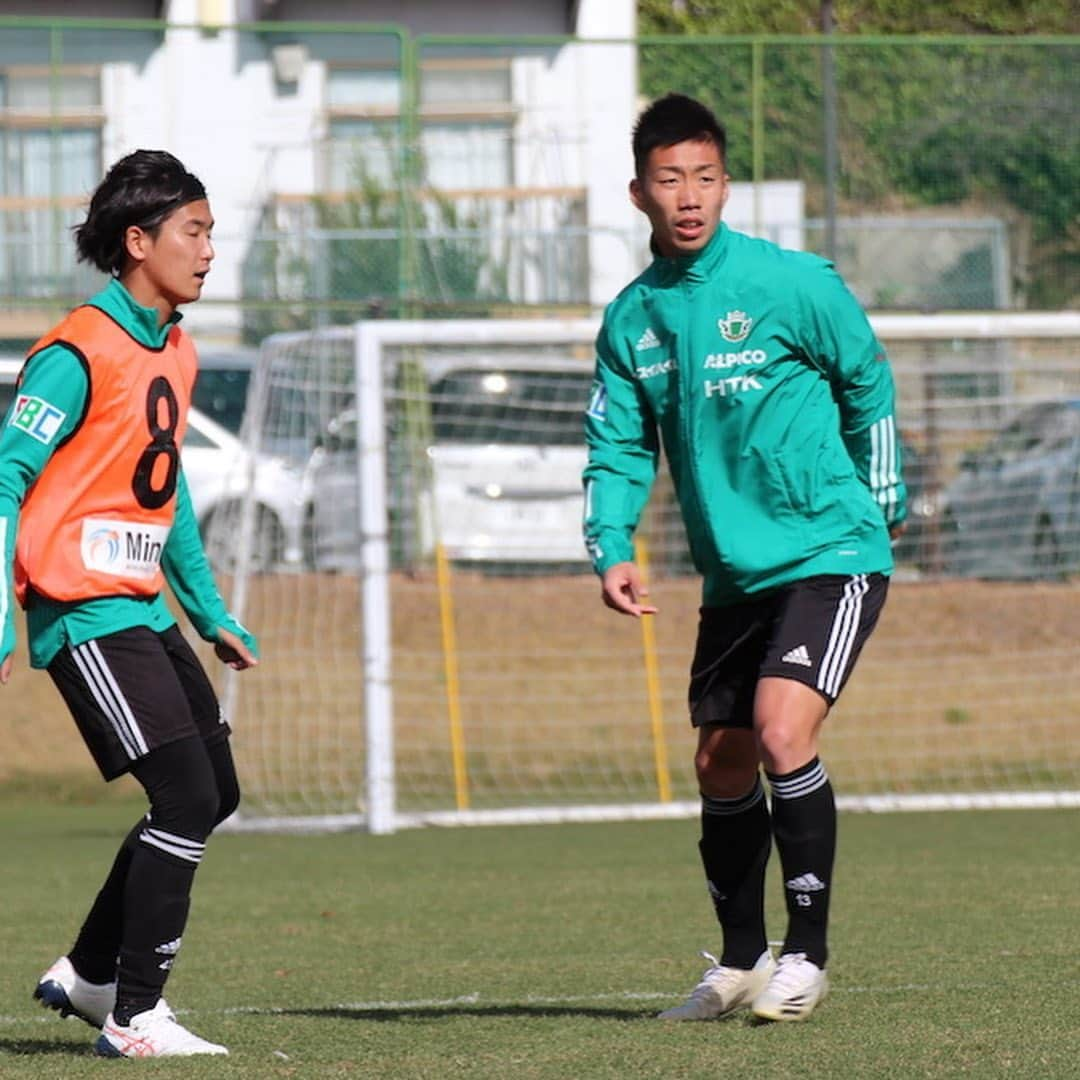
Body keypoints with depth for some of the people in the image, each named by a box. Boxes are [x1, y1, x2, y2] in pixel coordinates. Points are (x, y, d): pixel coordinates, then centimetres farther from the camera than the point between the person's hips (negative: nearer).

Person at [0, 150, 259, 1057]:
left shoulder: (174, 353, 14)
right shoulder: (79, 354, -14)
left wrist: (213, 614, 25)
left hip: (143, 612, 9)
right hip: (87, 617, -9)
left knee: (215, 795, 11)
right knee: (188, 798, -13)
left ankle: (89, 974, 22)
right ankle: (134, 1016, -5)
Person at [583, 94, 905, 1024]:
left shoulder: (791, 284, -10)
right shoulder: (632, 318, 4)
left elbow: (868, 385, 3)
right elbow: (619, 447, 7)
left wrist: (878, 508, 8)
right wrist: (612, 551, -9)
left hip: (831, 555, -6)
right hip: (732, 575, 6)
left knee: (781, 732, -21)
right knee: (721, 767, 9)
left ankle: (809, 951, -9)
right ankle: (741, 962, 26)